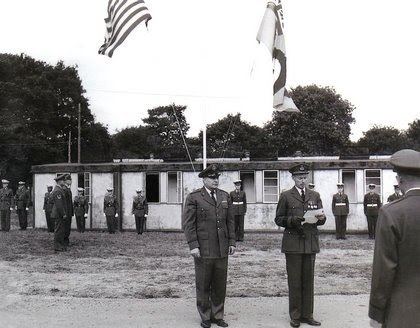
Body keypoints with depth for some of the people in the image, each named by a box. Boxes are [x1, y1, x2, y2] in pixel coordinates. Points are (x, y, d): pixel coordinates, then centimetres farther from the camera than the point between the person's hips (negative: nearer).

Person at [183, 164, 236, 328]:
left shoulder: (225, 196, 12)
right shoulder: (193, 197, -4)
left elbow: (230, 221, 14)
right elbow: (188, 223, -7)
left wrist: (232, 242, 7)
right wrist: (193, 245, -13)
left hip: (222, 250, 4)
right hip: (203, 250, -4)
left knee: (220, 285, 11)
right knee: (203, 286, 7)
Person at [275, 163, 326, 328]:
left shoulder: (315, 196, 12)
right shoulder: (286, 196, 2)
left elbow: (321, 219, 13)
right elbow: (278, 219, 2)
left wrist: (321, 218, -10)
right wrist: (292, 220, -16)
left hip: (311, 243, 3)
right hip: (293, 244, -3)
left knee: (308, 280, 7)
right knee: (294, 281, 2)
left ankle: (307, 314, 17)